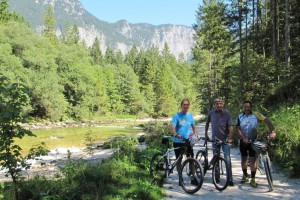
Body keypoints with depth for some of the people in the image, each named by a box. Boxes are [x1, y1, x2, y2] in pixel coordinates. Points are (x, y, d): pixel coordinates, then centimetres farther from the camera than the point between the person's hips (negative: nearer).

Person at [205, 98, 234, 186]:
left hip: (225, 139, -3)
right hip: (215, 139, 3)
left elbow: (231, 127, -12)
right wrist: (206, 135, 13)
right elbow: (207, 123, 14)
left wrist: (230, 138, -22)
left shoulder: (226, 113, -10)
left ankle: (230, 179, -2)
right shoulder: (211, 113, -1)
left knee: (227, 159, -9)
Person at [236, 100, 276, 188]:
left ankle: (253, 179, 4)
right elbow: (238, 129, -5)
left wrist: (272, 131, -30)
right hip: (243, 141, 3)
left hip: (253, 141, -3)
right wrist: (244, 138, -19)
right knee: (243, 159, 12)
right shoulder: (240, 117, -2)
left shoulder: (256, 115, -9)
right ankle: (245, 176, 29)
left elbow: (267, 121, -16)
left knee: (253, 160, -4)